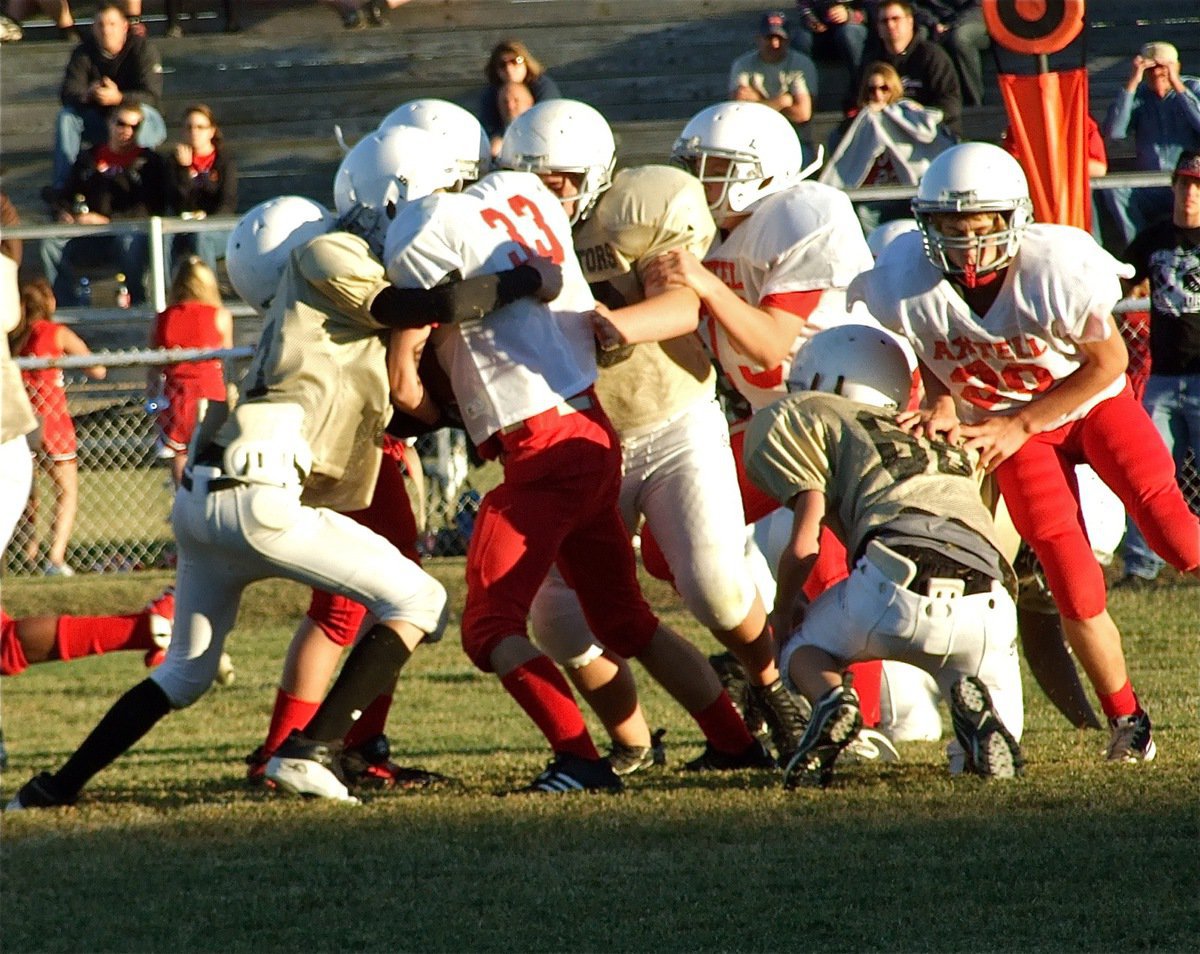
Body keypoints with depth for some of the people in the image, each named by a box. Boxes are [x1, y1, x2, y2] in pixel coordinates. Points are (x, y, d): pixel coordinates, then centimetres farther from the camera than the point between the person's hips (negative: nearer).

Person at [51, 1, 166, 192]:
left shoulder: (143, 50, -17)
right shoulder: (84, 53, -8)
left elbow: (151, 96, -26)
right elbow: (68, 95, -17)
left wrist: (118, 98, -46)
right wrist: (88, 96, -43)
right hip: (102, 123, 3)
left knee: (141, 112, -35)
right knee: (67, 115, -21)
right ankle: (60, 186, -26)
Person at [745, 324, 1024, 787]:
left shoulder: (808, 416, 18)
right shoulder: (943, 441, 36)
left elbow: (805, 546, 11)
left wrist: (784, 608, 30)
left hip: (899, 580, -4)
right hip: (989, 610, 4)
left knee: (803, 649, 29)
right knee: (995, 759, 24)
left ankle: (830, 698, -5)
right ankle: (978, 705, -10)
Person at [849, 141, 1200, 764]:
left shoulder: (1057, 268, -33)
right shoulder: (905, 281, -26)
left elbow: (1108, 360, -17)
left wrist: (1019, 426, -18)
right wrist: (941, 404, -21)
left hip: (1092, 401, -1)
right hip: (1007, 426, 1)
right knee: (1076, 590, -5)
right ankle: (1125, 719, 13)